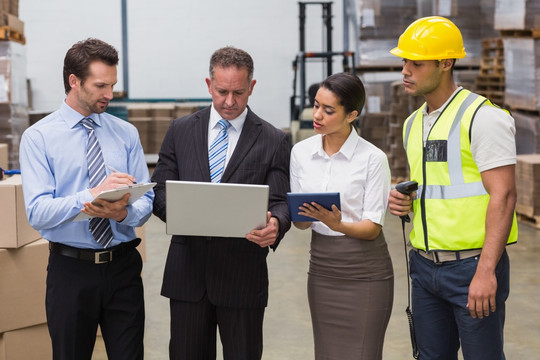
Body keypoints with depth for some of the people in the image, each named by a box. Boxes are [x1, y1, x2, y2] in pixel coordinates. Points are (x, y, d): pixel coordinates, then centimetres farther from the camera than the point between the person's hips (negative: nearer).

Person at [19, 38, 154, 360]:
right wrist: (93, 194, -27)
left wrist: (123, 212, -23)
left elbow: (147, 201, 0)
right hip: (71, 269, -2)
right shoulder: (38, 137, -4)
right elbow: (37, 212, -14)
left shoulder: (126, 134, 5)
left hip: (123, 266, 2)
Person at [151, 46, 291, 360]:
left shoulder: (274, 141, 2)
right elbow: (159, 191, 7)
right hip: (187, 273, 2)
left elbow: (281, 203, -2)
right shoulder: (181, 131, 8)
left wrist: (275, 224, -26)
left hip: (243, 275, -2)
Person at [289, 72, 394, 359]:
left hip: (365, 273, -4)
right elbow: (300, 222, 7)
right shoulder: (301, 152, 3)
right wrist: (303, 216, -16)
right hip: (322, 268, 4)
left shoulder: (373, 158, -10)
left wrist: (338, 225, -29)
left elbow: (373, 226, -11)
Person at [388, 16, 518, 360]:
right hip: (425, 265, 7)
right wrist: (403, 200, 2)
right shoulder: (413, 124, 14)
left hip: (471, 265, -7)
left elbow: (503, 196, -17)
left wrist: (486, 272, -23)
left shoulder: (483, 117, -12)